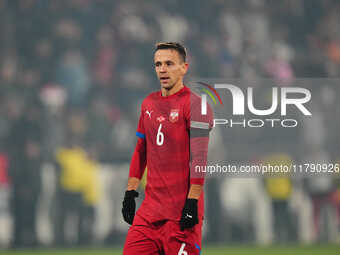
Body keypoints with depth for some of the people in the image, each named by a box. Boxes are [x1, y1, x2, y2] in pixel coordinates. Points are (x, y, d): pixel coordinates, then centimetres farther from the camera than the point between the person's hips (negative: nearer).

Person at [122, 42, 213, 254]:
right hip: (151, 205, 7)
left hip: (182, 206, -7)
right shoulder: (149, 103, 16)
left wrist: (192, 201, -18)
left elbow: (199, 158, -13)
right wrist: (130, 192, 17)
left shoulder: (194, 105, -7)